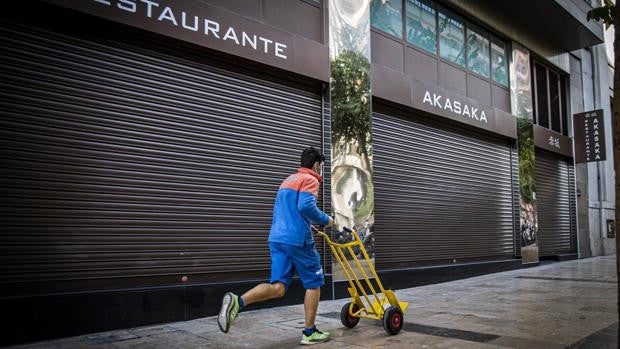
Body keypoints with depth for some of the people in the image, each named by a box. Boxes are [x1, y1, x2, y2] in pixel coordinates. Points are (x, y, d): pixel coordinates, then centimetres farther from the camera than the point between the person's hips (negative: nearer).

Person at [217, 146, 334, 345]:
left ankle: (237, 302, -21)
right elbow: (306, 206, -21)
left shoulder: (289, 180, 25)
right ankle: (309, 333, 15)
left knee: (278, 287, 1)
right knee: (313, 284, 9)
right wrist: (325, 220, -5)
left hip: (277, 238, 8)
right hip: (297, 240, -8)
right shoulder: (310, 180, -4)